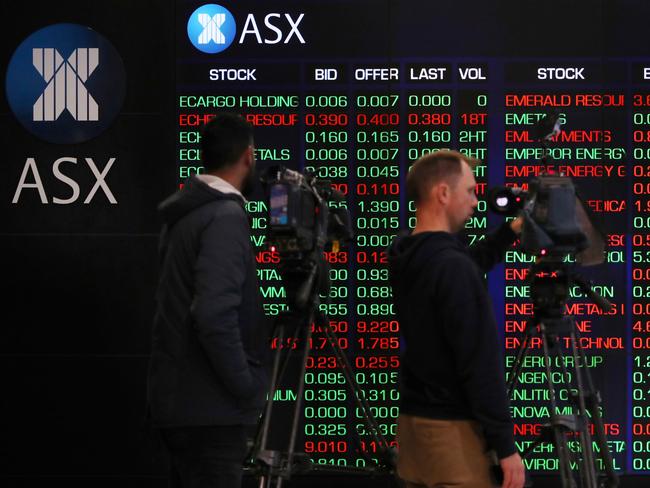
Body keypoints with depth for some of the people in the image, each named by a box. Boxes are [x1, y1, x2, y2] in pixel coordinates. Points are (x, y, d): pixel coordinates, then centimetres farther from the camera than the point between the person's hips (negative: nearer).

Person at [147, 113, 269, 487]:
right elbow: (214, 315, -25)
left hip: (180, 400, 9)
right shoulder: (226, 217, -15)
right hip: (210, 407, -9)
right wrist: (245, 387, -17)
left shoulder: (186, 213, 13)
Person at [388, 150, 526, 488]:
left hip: (412, 423, 9)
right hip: (453, 430, -9)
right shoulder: (452, 266, -19)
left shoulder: (405, 260, 7)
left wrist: (509, 233, 24)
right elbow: (479, 363, -21)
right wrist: (505, 445, -17)